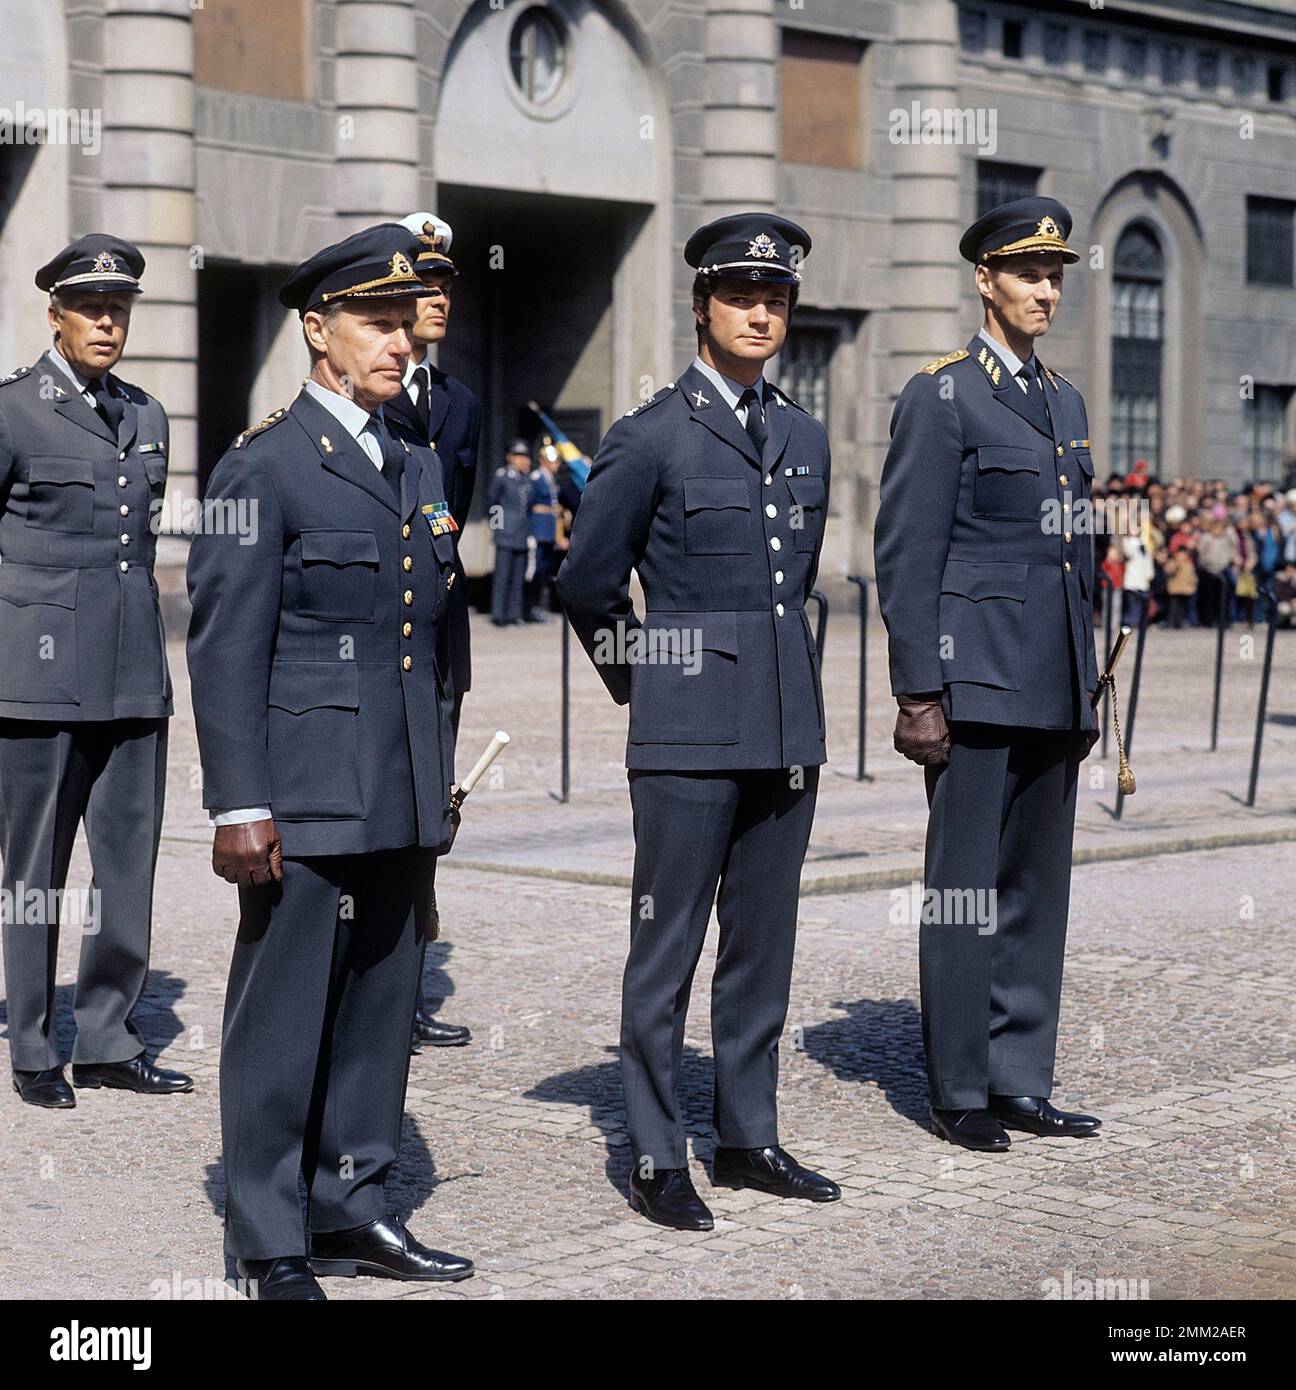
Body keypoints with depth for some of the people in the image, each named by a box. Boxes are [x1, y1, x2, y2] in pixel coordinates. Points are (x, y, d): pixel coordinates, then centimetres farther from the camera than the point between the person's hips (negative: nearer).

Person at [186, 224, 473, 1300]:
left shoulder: (419, 465, 15)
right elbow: (224, 648, -10)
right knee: (282, 1018, 0)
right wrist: (240, 805, -15)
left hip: (402, 804, 7)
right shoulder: (263, 467, -7)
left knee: (383, 1009, 12)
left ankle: (354, 1211, 24)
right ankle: (270, 1244, 9)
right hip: (306, 803, -7)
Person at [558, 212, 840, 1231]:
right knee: (668, 944, -1)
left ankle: (749, 1139, 21)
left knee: (764, 940, 11)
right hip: (689, 729, -6)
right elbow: (587, 581, -1)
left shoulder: (806, 437, 12)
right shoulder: (652, 436, -6)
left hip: (788, 725, 6)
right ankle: (657, 1158, 6)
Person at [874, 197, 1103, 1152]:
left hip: (1053, 691, 7)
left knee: (1038, 885, 11)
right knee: (966, 887, -2)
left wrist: (1087, 688, 17)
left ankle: (1022, 1082, 19)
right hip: (977, 681, -7)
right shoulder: (941, 396, -5)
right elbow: (906, 554, -10)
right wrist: (918, 694, -15)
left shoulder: (1066, 402, 17)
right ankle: (962, 1092, 7)